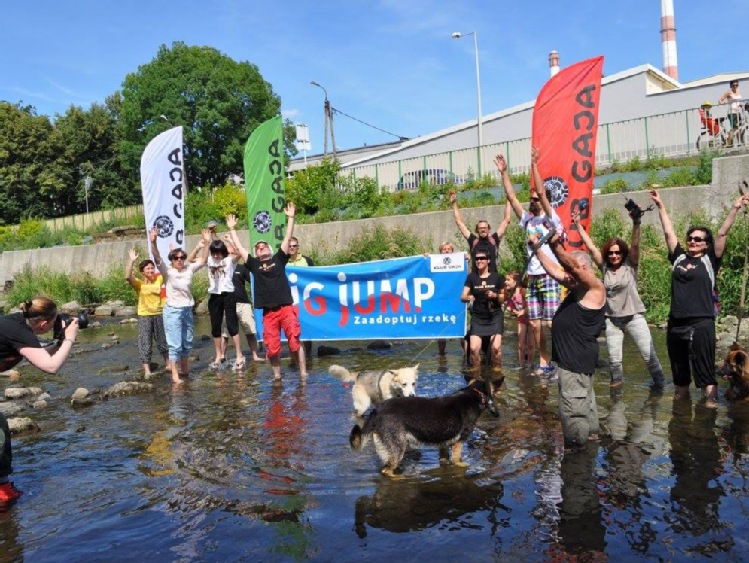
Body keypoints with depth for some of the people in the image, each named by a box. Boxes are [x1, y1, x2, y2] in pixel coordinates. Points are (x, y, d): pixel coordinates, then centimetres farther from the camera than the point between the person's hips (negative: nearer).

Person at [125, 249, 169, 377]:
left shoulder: (159, 279, 2)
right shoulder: (139, 284, -7)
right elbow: (128, 277, -26)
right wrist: (131, 260, -29)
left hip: (159, 314, 3)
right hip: (144, 316, -3)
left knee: (163, 341, 15)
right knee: (145, 343, -1)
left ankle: (168, 364, 32)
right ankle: (147, 370, 2)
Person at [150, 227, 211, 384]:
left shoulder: (189, 269, 4)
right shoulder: (168, 271, -7)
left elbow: (203, 260, 2)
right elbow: (157, 258, -22)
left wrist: (206, 244, -11)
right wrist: (153, 242, -38)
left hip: (188, 310, 5)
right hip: (173, 311, -5)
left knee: (187, 343, 15)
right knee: (175, 345, -5)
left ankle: (184, 370, 30)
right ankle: (175, 376, 0)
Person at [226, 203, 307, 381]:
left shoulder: (279, 259, 9)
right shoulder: (254, 264, 12)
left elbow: (287, 239, 6)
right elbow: (239, 248, 17)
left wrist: (291, 218, 4)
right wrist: (232, 229, 22)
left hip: (286, 308, -2)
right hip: (268, 313, 2)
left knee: (295, 343, -3)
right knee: (272, 348, 3)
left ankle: (303, 374, 2)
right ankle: (277, 376, 18)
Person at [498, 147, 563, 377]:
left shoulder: (551, 218, -2)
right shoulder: (528, 219, 14)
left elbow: (542, 192, -15)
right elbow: (511, 197, 12)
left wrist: (534, 165, -17)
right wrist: (504, 172, 8)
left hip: (549, 278, -6)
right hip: (532, 279, 6)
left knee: (553, 323, -8)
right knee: (534, 324, 6)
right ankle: (543, 362, 16)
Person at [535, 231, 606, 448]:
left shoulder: (595, 287, -15)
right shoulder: (578, 288, 12)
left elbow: (572, 265, -31)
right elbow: (555, 271, 16)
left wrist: (555, 246, -45)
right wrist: (538, 248, 13)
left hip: (577, 358, -11)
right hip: (571, 356, 11)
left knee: (572, 405, -9)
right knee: (584, 398, 23)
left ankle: (576, 444, -3)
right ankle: (590, 433, 37)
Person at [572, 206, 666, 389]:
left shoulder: (630, 265, -4)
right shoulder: (605, 268, 2)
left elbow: (635, 245, -19)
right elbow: (590, 246, 1)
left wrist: (636, 223, -33)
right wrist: (578, 224, -2)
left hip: (633, 317, -2)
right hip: (612, 319, 3)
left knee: (649, 354, -2)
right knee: (613, 360, 6)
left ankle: (660, 384, 14)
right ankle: (617, 384, 23)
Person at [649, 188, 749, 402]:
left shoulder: (710, 260, 2)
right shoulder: (679, 258, 11)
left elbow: (722, 233, -4)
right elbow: (668, 232, 13)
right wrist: (660, 205, 14)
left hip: (701, 324, -4)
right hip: (675, 323, 4)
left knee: (705, 373, 0)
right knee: (679, 372, 15)